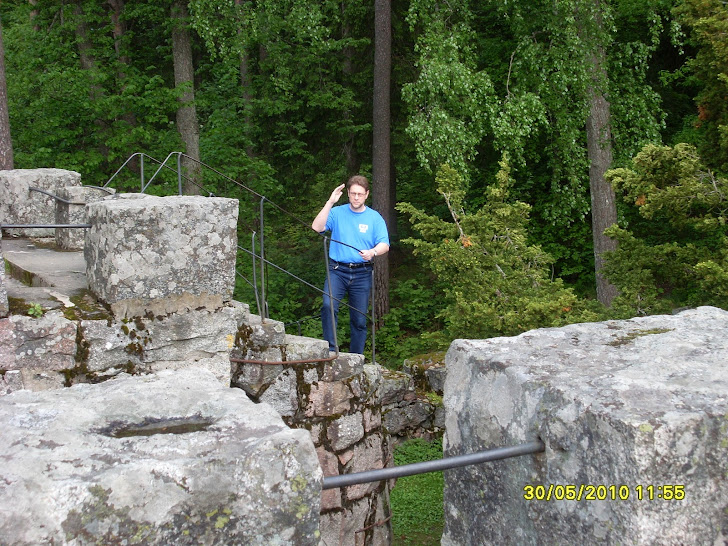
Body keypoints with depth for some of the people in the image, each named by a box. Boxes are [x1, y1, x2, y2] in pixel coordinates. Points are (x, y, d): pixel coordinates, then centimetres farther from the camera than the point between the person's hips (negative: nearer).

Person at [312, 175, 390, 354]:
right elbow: (317, 228, -10)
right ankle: (331, 350, -16)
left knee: (359, 319, 5)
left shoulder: (375, 218, 7)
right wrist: (330, 202, -14)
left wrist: (372, 252, -22)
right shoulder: (337, 213, 5)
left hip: (362, 274, 1)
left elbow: (384, 245, 0)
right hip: (338, 271, -1)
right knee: (328, 306, -25)